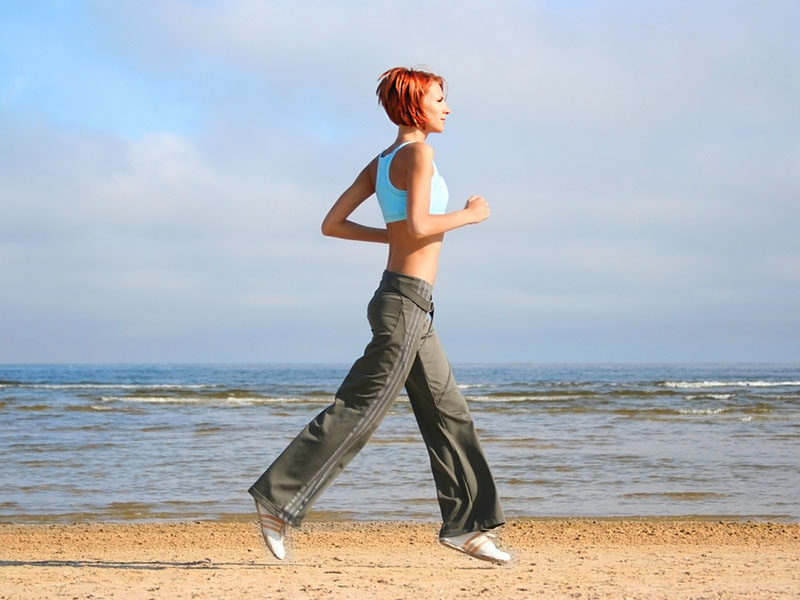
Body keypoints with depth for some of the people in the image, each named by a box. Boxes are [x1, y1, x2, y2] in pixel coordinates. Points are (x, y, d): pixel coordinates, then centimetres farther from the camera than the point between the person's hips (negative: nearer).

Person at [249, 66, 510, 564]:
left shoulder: (381, 162, 13)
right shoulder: (417, 153, -11)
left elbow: (332, 224, 12)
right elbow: (418, 225, -25)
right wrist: (470, 215, -10)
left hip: (411, 307, 10)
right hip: (407, 302, -10)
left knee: (449, 413, 12)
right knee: (357, 411, -7)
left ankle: (467, 524, 16)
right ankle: (278, 499, -2)